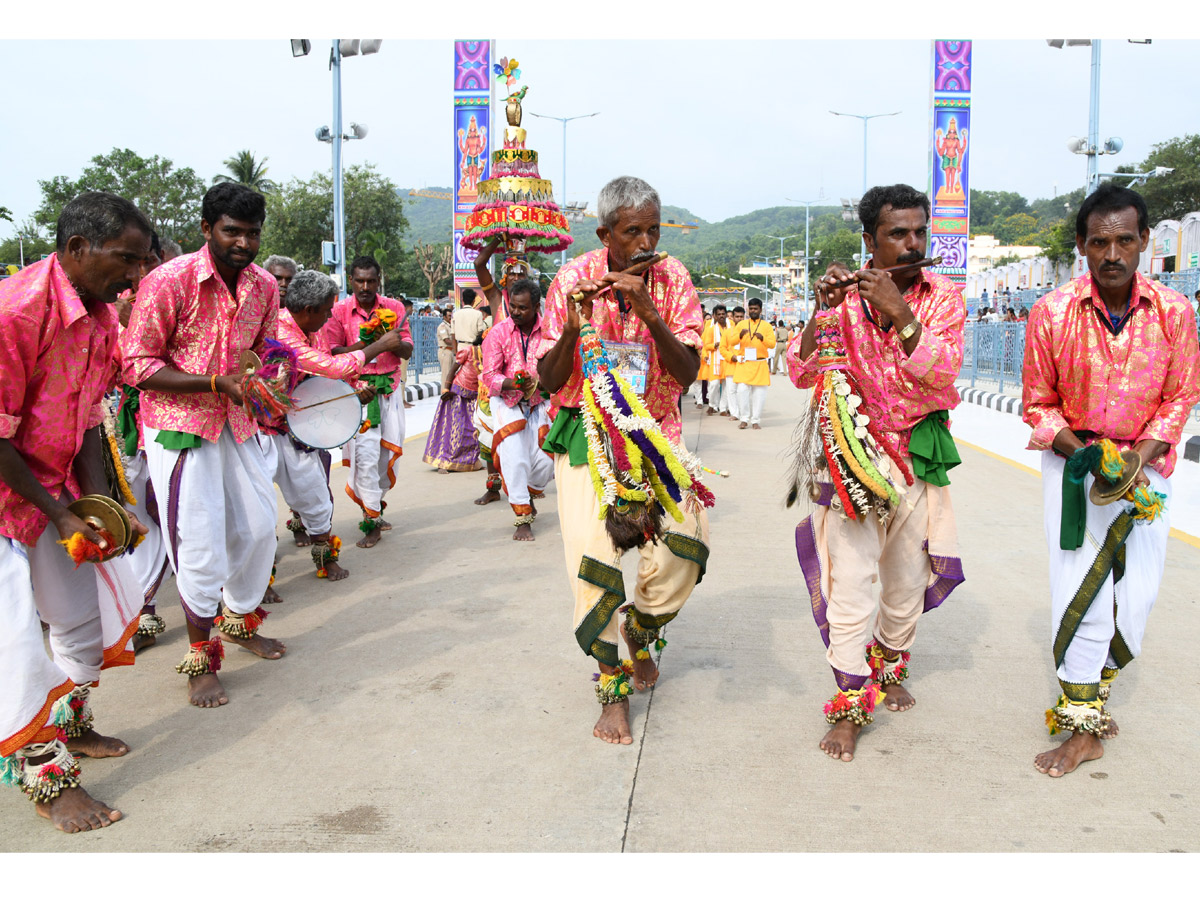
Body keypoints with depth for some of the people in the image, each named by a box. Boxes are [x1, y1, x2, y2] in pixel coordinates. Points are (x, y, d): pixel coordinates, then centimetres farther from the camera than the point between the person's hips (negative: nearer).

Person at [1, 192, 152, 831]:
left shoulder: (101, 318, 0)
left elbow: (88, 420, 5)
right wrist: (60, 513, -18)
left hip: (54, 491, 9)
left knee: (86, 610, 16)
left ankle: (69, 724, 37)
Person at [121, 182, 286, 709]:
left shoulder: (264, 287, 1)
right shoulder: (170, 281, -17)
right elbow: (137, 365, -16)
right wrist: (217, 382, -25)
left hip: (237, 422, 6)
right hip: (178, 424, -6)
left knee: (259, 526, 10)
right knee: (199, 541, -7)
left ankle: (239, 620, 35)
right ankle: (200, 658, 11)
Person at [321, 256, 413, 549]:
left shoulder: (394, 307, 7)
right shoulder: (339, 310, 1)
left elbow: (407, 351, 4)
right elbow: (332, 353, -5)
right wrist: (363, 344, -20)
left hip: (389, 388, 3)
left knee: (388, 452, 3)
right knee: (366, 453, -10)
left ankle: (373, 508, 24)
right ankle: (371, 521, -2)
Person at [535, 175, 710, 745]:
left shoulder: (672, 278, -4)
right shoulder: (573, 281, -8)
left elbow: (688, 373, -11)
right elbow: (550, 381, -7)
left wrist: (651, 315, -25)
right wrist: (574, 327, -24)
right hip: (586, 433, -1)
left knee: (683, 548, -13)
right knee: (593, 557, -13)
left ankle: (640, 635, 20)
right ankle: (613, 687, 6)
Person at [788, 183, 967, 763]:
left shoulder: (943, 296, -1)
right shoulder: (846, 293, -3)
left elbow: (942, 373, -16)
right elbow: (802, 374, -10)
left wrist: (899, 313, -26)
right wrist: (821, 310, -24)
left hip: (918, 455, 3)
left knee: (908, 580, 16)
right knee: (849, 584, -9)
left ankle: (888, 669, 41)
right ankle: (849, 705, 4)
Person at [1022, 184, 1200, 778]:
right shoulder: (1052, 313, -10)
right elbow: (1038, 404, -2)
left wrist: (1137, 458, -14)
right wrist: (1087, 455, -16)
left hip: (1145, 466, 2)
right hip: (1074, 459, -2)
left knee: (1136, 594, 2)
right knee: (1079, 590, -7)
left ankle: (1088, 696, 29)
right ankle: (1084, 727, 7)